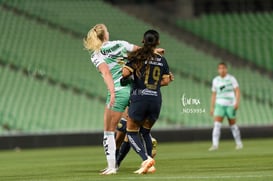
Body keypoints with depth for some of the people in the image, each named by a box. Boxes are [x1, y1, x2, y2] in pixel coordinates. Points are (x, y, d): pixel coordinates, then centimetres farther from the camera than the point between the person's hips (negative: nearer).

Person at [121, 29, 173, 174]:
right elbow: (166, 81, 9)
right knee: (146, 132, 21)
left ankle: (146, 158, -16)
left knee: (131, 132, 6)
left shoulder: (137, 57, -3)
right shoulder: (162, 60, 8)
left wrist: (123, 79, 7)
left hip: (139, 98, -4)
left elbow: (126, 72, -14)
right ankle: (149, 165, 12)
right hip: (156, 99, 4)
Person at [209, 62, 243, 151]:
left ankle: (239, 143, 23)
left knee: (232, 125, 5)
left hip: (230, 105, -2)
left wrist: (237, 102, -17)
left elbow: (237, 91, -4)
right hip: (219, 104, 2)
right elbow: (214, 94, 15)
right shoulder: (215, 80, 9)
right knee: (217, 124, -14)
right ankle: (215, 144, -21)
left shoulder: (231, 79, -1)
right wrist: (212, 107, 12)